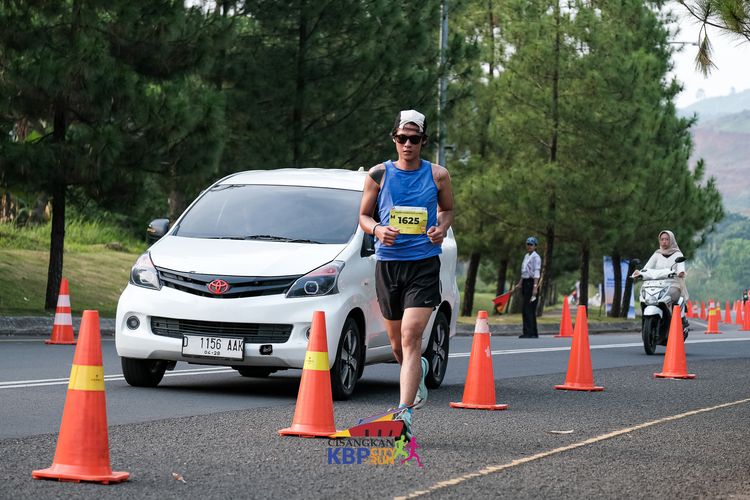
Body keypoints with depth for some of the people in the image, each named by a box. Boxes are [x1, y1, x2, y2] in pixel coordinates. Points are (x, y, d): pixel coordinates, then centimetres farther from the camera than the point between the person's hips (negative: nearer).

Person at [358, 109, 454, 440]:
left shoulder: (438, 175, 4)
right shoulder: (379, 174, 4)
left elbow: (448, 210, 19)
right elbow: (364, 216, 10)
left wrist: (442, 228, -4)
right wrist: (377, 230, -12)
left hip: (424, 264, -2)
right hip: (387, 263, 2)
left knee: (411, 336, -17)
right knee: (397, 341, 12)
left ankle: (404, 412, -21)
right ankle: (418, 373, 47)